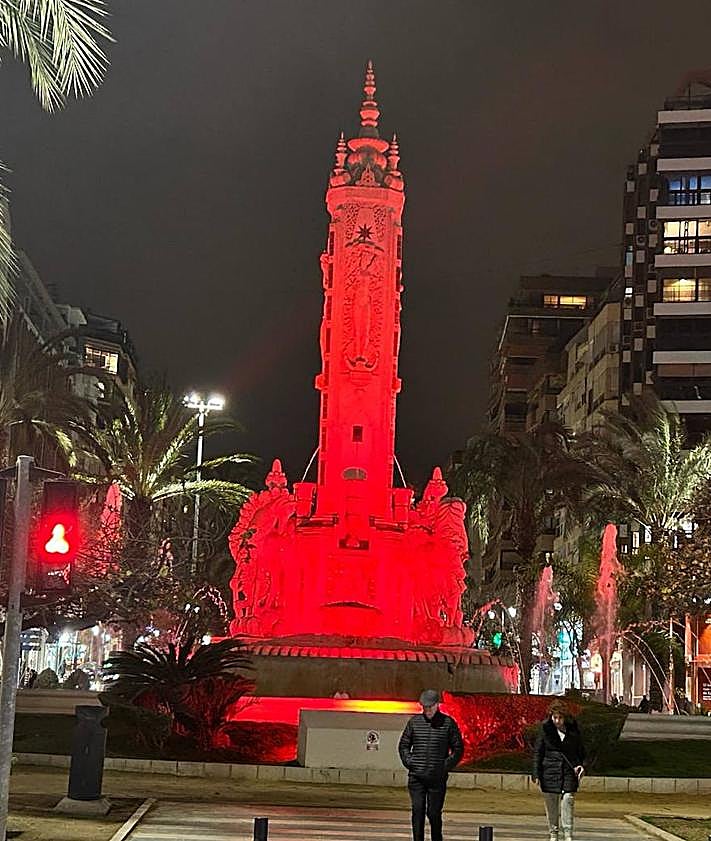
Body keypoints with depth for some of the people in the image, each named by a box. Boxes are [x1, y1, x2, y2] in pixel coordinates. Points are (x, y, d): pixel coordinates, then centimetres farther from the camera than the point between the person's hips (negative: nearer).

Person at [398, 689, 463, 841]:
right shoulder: (414, 722, 8)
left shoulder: (448, 723, 2)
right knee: (418, 812, -2)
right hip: (416, 777, 2)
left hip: (437, 777, -2)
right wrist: (408, 762, 3)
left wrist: (446, 766, -3)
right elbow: (403, 745, 17)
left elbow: (458, 748, 7)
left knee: (434, 813, 1)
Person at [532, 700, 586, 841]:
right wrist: (536, 774, -3)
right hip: (550, 772, 0)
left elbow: (581, 750, 13)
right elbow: (538, 752, 3)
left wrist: (580, 765, -4)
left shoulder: (573, 729, 1)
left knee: (567, 800, -11)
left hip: (569, 772, 0)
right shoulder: (546, 729, -2)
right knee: (551, 806, 6)